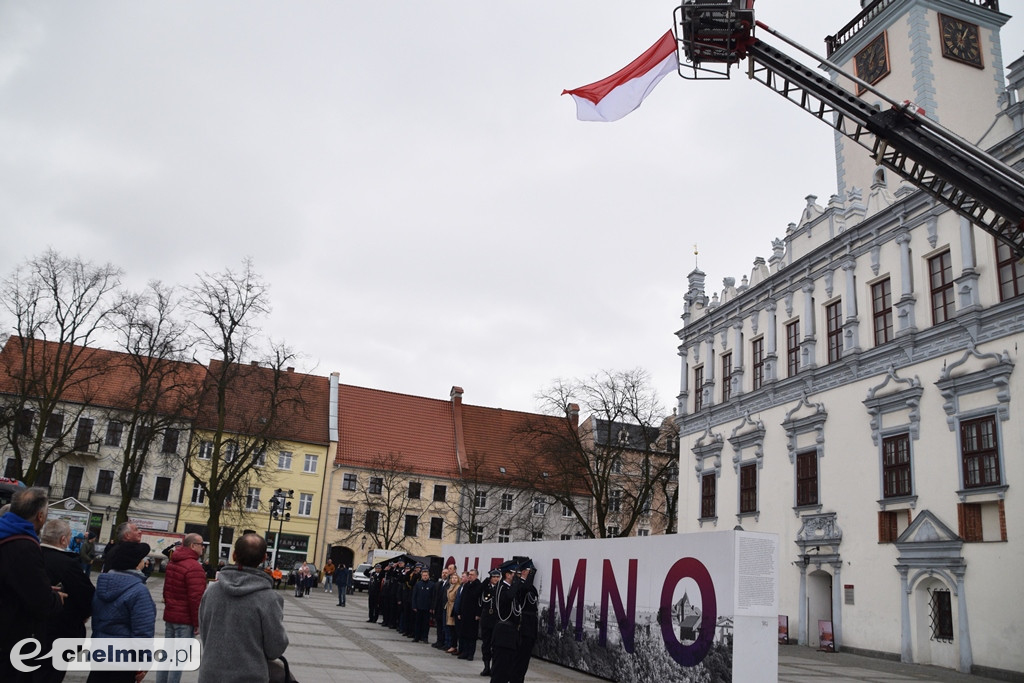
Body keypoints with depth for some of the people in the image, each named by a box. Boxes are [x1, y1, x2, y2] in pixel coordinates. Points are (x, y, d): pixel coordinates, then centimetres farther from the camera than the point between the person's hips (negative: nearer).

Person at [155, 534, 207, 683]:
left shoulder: (172, 563, 11)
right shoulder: (194, 567, -19)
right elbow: (196, 598, -22)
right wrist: (197, 622, -15)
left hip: (170, 615, 9)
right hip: (186, 620, -9)